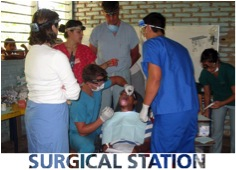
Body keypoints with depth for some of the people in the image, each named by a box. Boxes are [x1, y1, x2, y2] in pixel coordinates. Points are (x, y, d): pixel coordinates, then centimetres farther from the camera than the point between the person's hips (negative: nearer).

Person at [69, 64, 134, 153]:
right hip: (78, 134, -8)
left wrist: (125, 85, -12)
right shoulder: (78, 101, -30)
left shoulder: (98, 85, -10)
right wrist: (102, 119, -31)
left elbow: (116, 79, 9)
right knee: (88, 148, -39)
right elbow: (82, 131, -26)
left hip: (94, 128, 8)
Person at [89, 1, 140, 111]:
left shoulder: (129, 30, 0)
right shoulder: (97, 31, 1)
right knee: (102, 110, 3)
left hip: (122, 77, 0)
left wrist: (124, 67, 8)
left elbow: (135, 55, 11)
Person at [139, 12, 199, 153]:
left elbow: (155, 78, -11)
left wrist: (145, 107, -3)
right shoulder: (180, 47, 21)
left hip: (170, 111, -8)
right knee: (186, 152, 15)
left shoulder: (151, 44, 0)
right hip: (191, 108, 8)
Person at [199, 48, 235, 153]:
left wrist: (222, 103, -39)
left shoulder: (229, 70, -30)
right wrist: (207, 110, -16)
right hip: (218, 101, 3)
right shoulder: (205, 73, -17)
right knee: (216, 129, 1)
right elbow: (207, 94, -6)